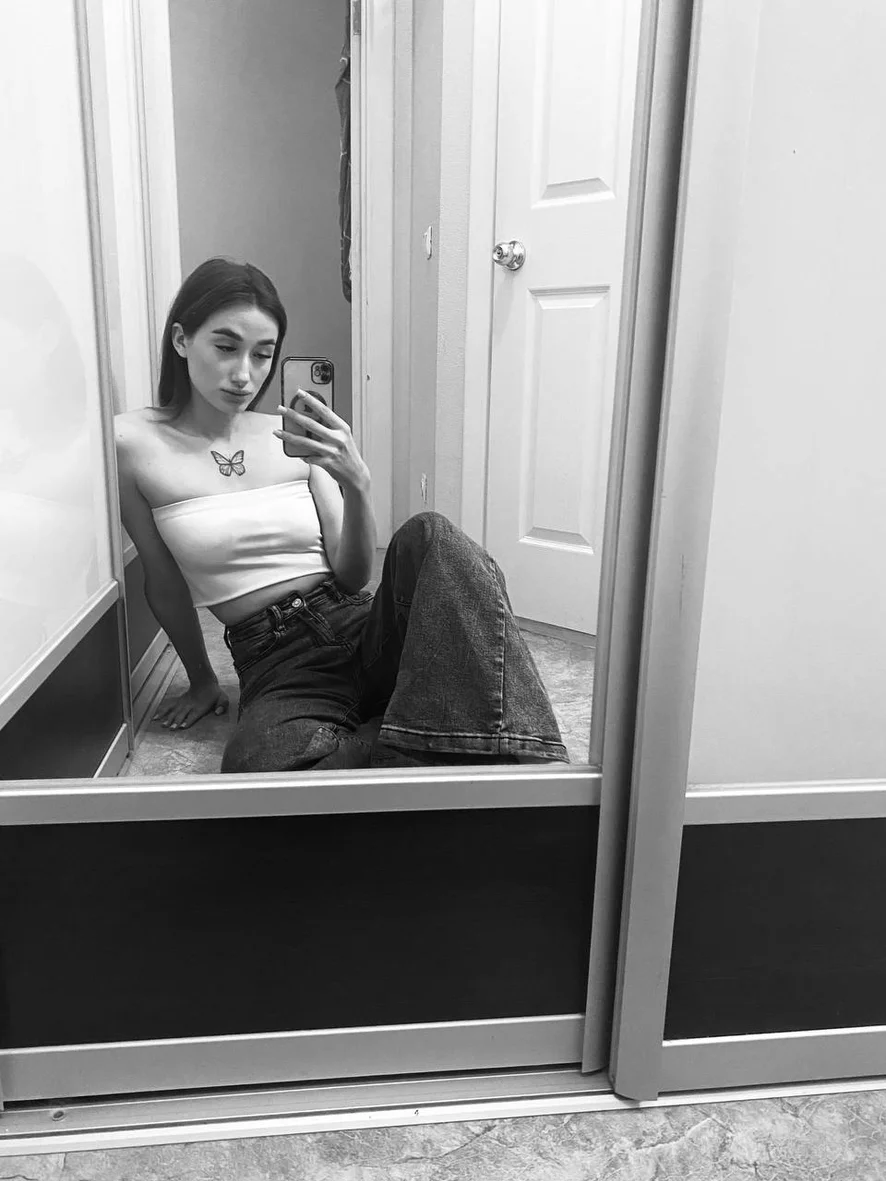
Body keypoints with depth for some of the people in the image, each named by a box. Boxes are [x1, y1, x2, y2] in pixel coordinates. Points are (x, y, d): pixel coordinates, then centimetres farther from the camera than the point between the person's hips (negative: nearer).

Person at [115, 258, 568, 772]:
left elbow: (352, 577, 2)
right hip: (279, 665, -2)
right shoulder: (136, 442, 0)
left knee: (427, 535, -29)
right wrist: (202, 682, 15)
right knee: (258, 762, -38)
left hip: (366, 630, 3)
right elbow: (165, 581, 8)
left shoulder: (293, 436, 7)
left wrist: (357, 484, -15)